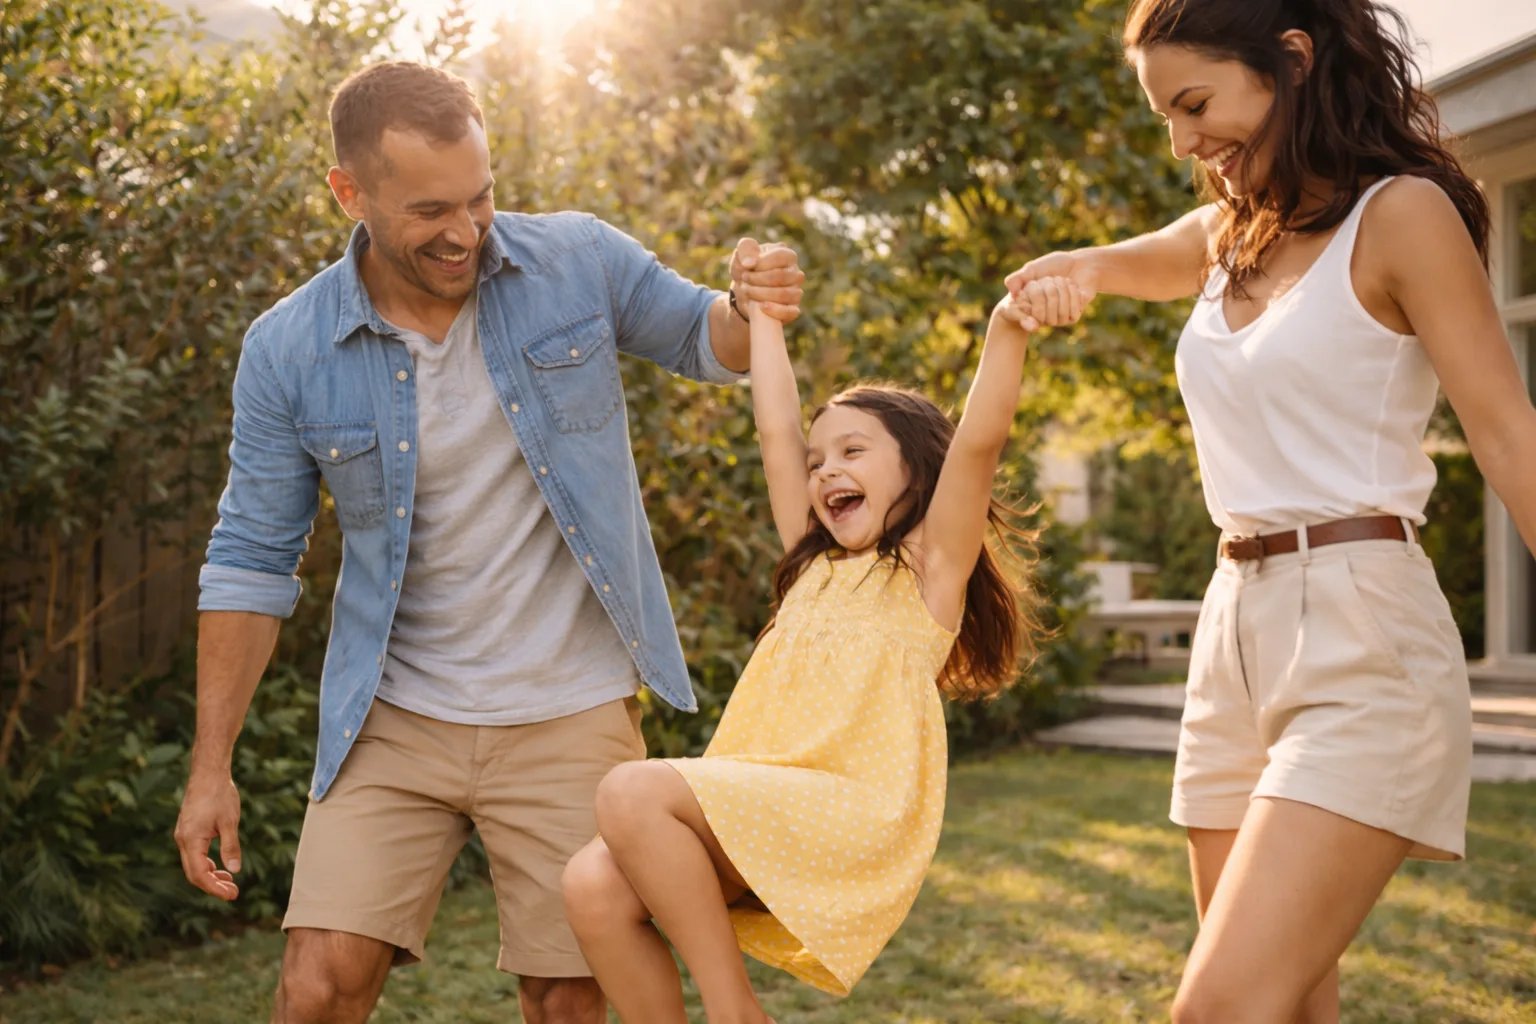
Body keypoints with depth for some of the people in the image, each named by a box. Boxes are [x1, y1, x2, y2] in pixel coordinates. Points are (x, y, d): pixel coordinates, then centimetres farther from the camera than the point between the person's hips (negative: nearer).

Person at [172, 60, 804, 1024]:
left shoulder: (580, 263, -7)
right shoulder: (288, 350, -7)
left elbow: (706, 344, 10)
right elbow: (252, 562, 0)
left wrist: (751, 307, -16)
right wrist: (211, 768, -3)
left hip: (569, 721, 0)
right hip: (395, 723, 0)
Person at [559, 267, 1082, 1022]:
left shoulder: (930, 566, 7)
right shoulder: (817, 568, 25)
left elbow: (978, 441, -10)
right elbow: (777, 432, 27)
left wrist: (1009, 326, -25)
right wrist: (763, 314, 33)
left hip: (854, 818, -7)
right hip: (765, 822, 7)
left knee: (632, 792, -26)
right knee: (594, 887, -17)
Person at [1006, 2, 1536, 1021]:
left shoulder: (1400, 214, -5)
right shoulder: (1230, 233, 15)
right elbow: (1120, 265, 35)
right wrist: (1077, 273, 10)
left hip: (1362, 632, -7)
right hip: (1239, 630, 7)